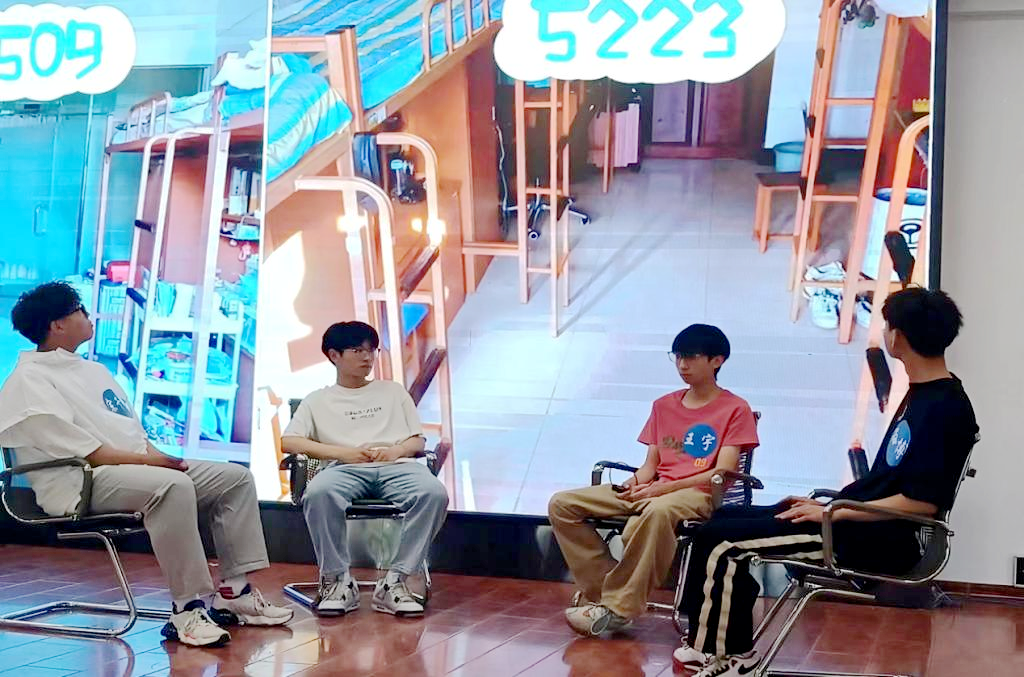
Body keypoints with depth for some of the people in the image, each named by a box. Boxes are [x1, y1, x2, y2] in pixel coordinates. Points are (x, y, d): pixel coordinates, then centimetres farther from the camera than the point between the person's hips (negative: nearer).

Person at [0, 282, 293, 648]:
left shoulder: (93, 370, 23)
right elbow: (88, 453, -16)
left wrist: (160, 456, 0)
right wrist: (151, 459, -16)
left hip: (137, 465, 9)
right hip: (84, 482, -9)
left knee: (235, 478, -2)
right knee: (173, 486, -37)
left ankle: (235, 591, -3)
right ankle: (188, 608, -33)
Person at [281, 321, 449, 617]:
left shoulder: (393, 391, 30)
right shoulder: (319, 400, 23)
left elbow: (418, 441, 24)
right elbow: (289, 441, 8)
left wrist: (397, 450, -2)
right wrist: (342, 452, -6)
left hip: (396, 467, 2)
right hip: (346, 469, -1)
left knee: (434, 493, -34)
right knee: (318, 492, -39)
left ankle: (394, 581, -30)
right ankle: (337, 581, -24)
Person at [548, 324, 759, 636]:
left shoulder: (735, 409, 1)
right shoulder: (664, 406, 19)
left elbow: (723, 473, -9)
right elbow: (651, 463, 16)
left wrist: (663, 488, -18)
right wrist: (637, 481, -10)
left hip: (696, 495, -6)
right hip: (651, 491, 7)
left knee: (658, 511, -44)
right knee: (562, 504, -11)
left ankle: (618, 607, -33)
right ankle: (602, 589, -15)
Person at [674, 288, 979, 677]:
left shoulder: (945, 409, -18)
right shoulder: (920, 394, 12)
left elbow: (922, 502, -23)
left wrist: (833, 513, -18)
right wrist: (830, 504, 10)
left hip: (874, 541, -10)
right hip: (860, 523, 10)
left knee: (721, 542, -13)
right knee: (726, 519, 11)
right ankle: (714, 644, 12)